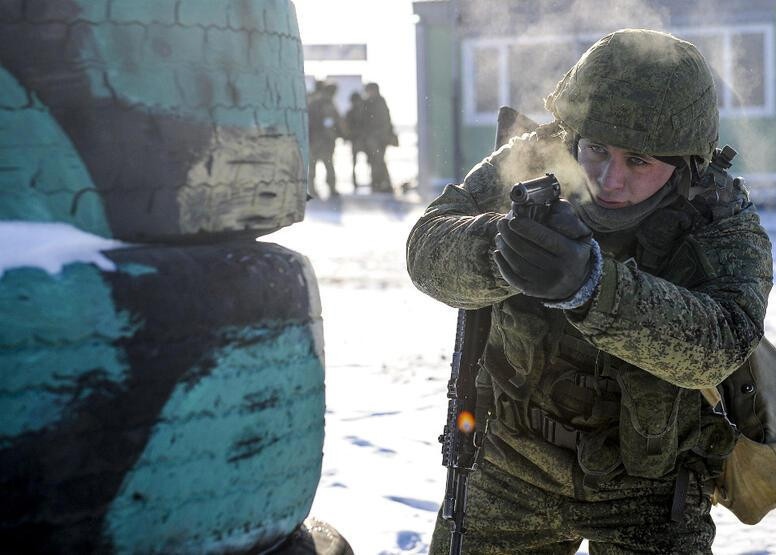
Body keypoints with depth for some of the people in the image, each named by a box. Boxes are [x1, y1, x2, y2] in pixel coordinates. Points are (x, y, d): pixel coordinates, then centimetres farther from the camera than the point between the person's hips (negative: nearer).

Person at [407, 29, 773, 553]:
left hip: (646, 488, -2)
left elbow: (717, 345, -40)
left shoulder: (725, 223, -22)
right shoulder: (530, 165, -16)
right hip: (514, 466, 2)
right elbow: (430, 250, -28)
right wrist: (500, 250, -52)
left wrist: (589, 283, -56)